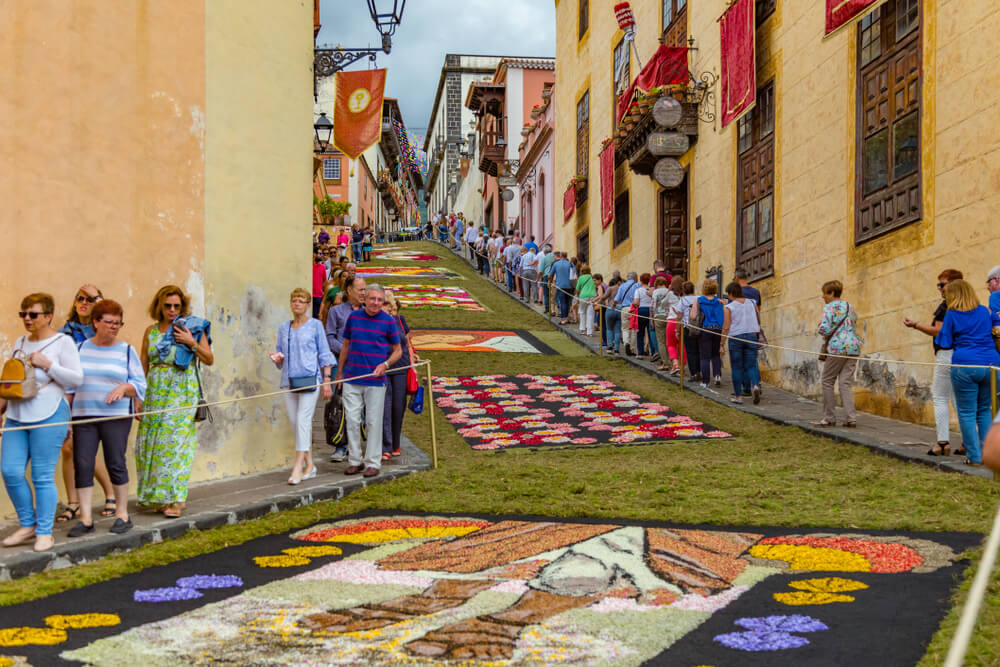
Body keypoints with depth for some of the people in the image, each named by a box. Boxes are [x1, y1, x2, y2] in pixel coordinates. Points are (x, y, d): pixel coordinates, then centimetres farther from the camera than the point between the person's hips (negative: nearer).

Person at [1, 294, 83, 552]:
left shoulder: (63, 342, -2)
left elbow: (77, 379, -8)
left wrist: (46, 364, -13)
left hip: (48, 416, -6)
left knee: (43, 476, -3)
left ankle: (45, 533, 7)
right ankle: (27, 525, 17)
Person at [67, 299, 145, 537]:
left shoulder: (127, 351, 4)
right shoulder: (81, 349, 10)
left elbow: (139, 385, 4)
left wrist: (123, 388, -17)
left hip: (116, 416, -2)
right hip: (83, 417, 2)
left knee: (116, 463, -1)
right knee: (82, 464, -2)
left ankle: (122, 514, 12)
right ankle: (85, 519, 4)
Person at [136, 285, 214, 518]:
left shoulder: (192, 328, 4)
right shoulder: (151, 331, 12)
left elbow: (209, 359, 3)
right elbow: (142, 366, 13)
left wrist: (192, 343, -11)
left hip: (182, 393, -3)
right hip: (155, 392, 4)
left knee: (176, 440, -10)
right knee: (150, 442, 0)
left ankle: (176, 499, -9)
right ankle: (159, 497, 11)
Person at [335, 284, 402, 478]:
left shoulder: (388, 321, 0)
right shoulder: (353, 317, 7)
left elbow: (398, 350, 6)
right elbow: (346, 346, 16)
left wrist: (385, 364, -12)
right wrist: (339, 373, 16)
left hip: (375, 381, -2)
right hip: (352, 380, 2)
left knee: (373, 421, 2)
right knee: (352, 420, 3)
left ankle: (373, 462, 10)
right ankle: (354, 460, 14)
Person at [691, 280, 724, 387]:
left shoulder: (699, 301, -2)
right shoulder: (720, 301, 2)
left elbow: (693, 316, -10)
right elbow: (725, 318, -1)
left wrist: (695, 324, 9)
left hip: (704, 330, -2)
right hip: (718, 329, 2)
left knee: (705, 356, 4)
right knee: (716, 354, 20)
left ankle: (705, 381, 3)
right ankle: (717, 375, 2)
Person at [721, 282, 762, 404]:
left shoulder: (729, 307, -4)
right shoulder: (752, 303, 7)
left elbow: (726, 327, -7)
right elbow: (758, 321, 16)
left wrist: (722, 344, -2)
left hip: (735, 338, -3)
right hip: (751, 336, 3)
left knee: (737, 368, 5)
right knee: (751, 365, 5)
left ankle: (738, 395, 8)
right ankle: (755, 385, -23)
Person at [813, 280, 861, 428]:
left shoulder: (829, 308, -6)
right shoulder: (850, 307, 18)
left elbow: (825, 329, -16)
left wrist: (820, 328, 5)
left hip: (837, 348, -7)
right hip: (853, 347, 7)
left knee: (827, 381, 4)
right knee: (845, 383, 6)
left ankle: (829, 418, 3)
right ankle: (851, 418, -3)